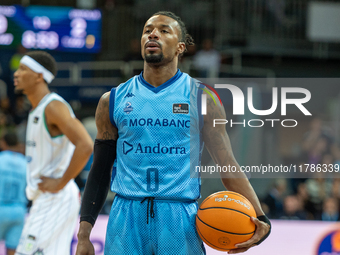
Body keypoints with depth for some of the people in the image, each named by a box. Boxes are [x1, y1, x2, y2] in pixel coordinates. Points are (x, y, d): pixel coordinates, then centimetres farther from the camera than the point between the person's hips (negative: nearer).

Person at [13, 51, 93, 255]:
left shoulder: (54, 106, -14)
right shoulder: (37, 110, 16)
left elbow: (85, 146, -26)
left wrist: (60, 183, -21)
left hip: (56, 198, -10)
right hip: (44, 199, 10)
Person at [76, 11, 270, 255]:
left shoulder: (201, 98, 4)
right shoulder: (113, 100, 9)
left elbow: (227, 163, 1)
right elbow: (100, 172, 13)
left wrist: (259, 218, -12)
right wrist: (84, 235, 6)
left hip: (181, 220, -2)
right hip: (126, 219, 2)